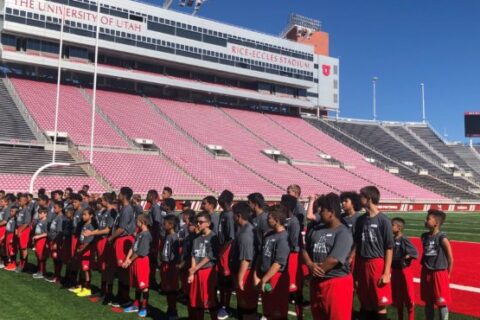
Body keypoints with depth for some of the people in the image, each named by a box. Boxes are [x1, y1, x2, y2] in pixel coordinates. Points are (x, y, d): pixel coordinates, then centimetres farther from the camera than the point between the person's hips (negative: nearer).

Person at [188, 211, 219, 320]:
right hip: (196, 272, 6)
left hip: (208, 271, -6)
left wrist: (194, 269, -11)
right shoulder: (197, 237, 7)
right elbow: (193, 255, 5)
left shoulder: (213, 237, -10)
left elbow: (209, 257, -13)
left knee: (209, 300, 0)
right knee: (196, 299, 12)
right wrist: (192, 272, -5)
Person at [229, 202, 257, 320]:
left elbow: (245, 259, -26)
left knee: (247, 307, 1)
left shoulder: (245, 234, -23)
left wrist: (240, 279, -21)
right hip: (244, 273, 10)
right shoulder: (248, 229, 7)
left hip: (245, 274, -10)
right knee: (243, 305, 20)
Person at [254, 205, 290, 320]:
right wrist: (256, 276, 1)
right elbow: (261, 256, 9)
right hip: (264, 278, 8)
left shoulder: (283, 238, -17)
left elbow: (278, 263, -20)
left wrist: (263, 280, -15)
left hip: (276, 279, -8)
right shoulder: (268, 235, 8)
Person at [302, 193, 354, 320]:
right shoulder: (317, 229, 8)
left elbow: (334, 260, -21)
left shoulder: (343, 233, -14)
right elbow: (305, 249, 10)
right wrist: (310, 265, -10)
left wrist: (317, 271, -9)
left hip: (337, 283, -7)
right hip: (317, 282, 7)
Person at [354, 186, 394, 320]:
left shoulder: (383, 220, -10)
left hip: (377, 264, -5)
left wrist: (386, 273, -11)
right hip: (362, 265, 5)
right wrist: (355, 269, 9)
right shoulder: (360, 219, 5)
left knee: (380, 304, 4)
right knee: (365, 304, 14)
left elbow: (389, 248, -8)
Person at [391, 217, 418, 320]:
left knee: (408, 297, 5)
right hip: (394, 271, 7)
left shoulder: (404, 240, -17)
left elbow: (414, 253, -21)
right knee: (397, 296, 17)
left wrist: (404, 258, -20)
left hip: (404, 271, -7)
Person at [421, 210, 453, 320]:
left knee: (442, 303, 4)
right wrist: (425, 266, 10)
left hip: (439, 274, -6)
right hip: (426, 274, 6)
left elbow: (450, 259, -9)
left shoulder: (442, 238, -16)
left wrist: (447, 275, -3)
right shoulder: (424, 236, 3)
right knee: (428, 302, 16)